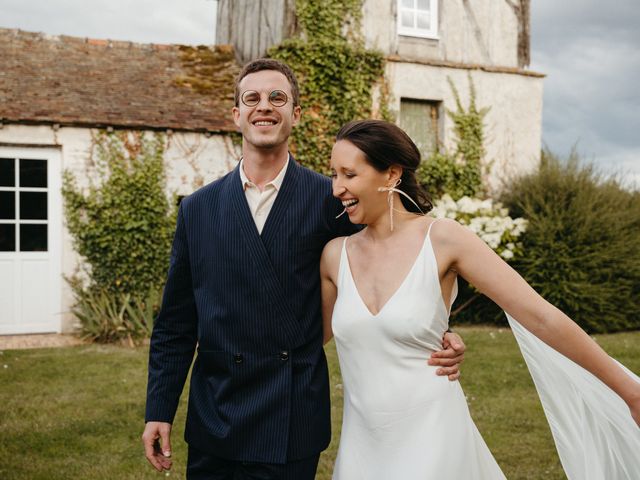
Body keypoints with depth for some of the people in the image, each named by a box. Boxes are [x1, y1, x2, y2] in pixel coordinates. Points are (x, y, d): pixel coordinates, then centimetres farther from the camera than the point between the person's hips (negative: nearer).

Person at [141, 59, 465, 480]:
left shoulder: (330, 200, -3)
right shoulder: (198, 209, 4)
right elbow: (176, 323, 7)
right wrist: (159, 410, 5)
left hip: (291, 431, -2)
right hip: (211, 427, 3)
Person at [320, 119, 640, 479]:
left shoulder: (442, 239, -12)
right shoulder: (336, 255, 0)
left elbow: (541, 317, -12)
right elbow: (316, 333, 18)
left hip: (431, 440, -4)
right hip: (361, 444, 4)